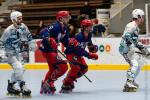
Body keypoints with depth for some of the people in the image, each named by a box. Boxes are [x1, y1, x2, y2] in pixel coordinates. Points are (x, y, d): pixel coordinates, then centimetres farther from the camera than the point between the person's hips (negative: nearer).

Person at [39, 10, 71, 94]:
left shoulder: (65, 29, 8)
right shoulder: (55, 26, -21)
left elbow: (65, 42, 15)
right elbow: (43, 32, -34)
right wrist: (49, 39, -49)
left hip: (53, 50, 11)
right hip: (47, 49, -11)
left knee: (53, 69, 26)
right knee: (63, 67, -16)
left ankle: (45, 86, 41)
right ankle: (49, 82, -5)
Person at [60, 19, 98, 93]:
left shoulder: (88, 35, -3)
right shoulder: (80, 36, -30)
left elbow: (89, 43, 20)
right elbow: (80, 50, -37)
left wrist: (92, 47, 1)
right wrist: (90, 55, -40)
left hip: (78, 53, 9)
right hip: (71, 52, -9)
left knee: (84, 68, 4)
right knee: (76, 67, -25)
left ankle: (70, 80, 17)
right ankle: (65, 85, -19)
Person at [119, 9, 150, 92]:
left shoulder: (136, 27, 22)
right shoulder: (132, 25, -11)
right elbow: (126, 36, -26)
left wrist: (143, 48, 23)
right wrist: (131, 46, -35)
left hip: (129, 49, 11)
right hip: (125, 48, -11)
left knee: (139, 64, 18)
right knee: (134, 64, -22)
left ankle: (131, 82, 23)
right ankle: (129, 84, -30)